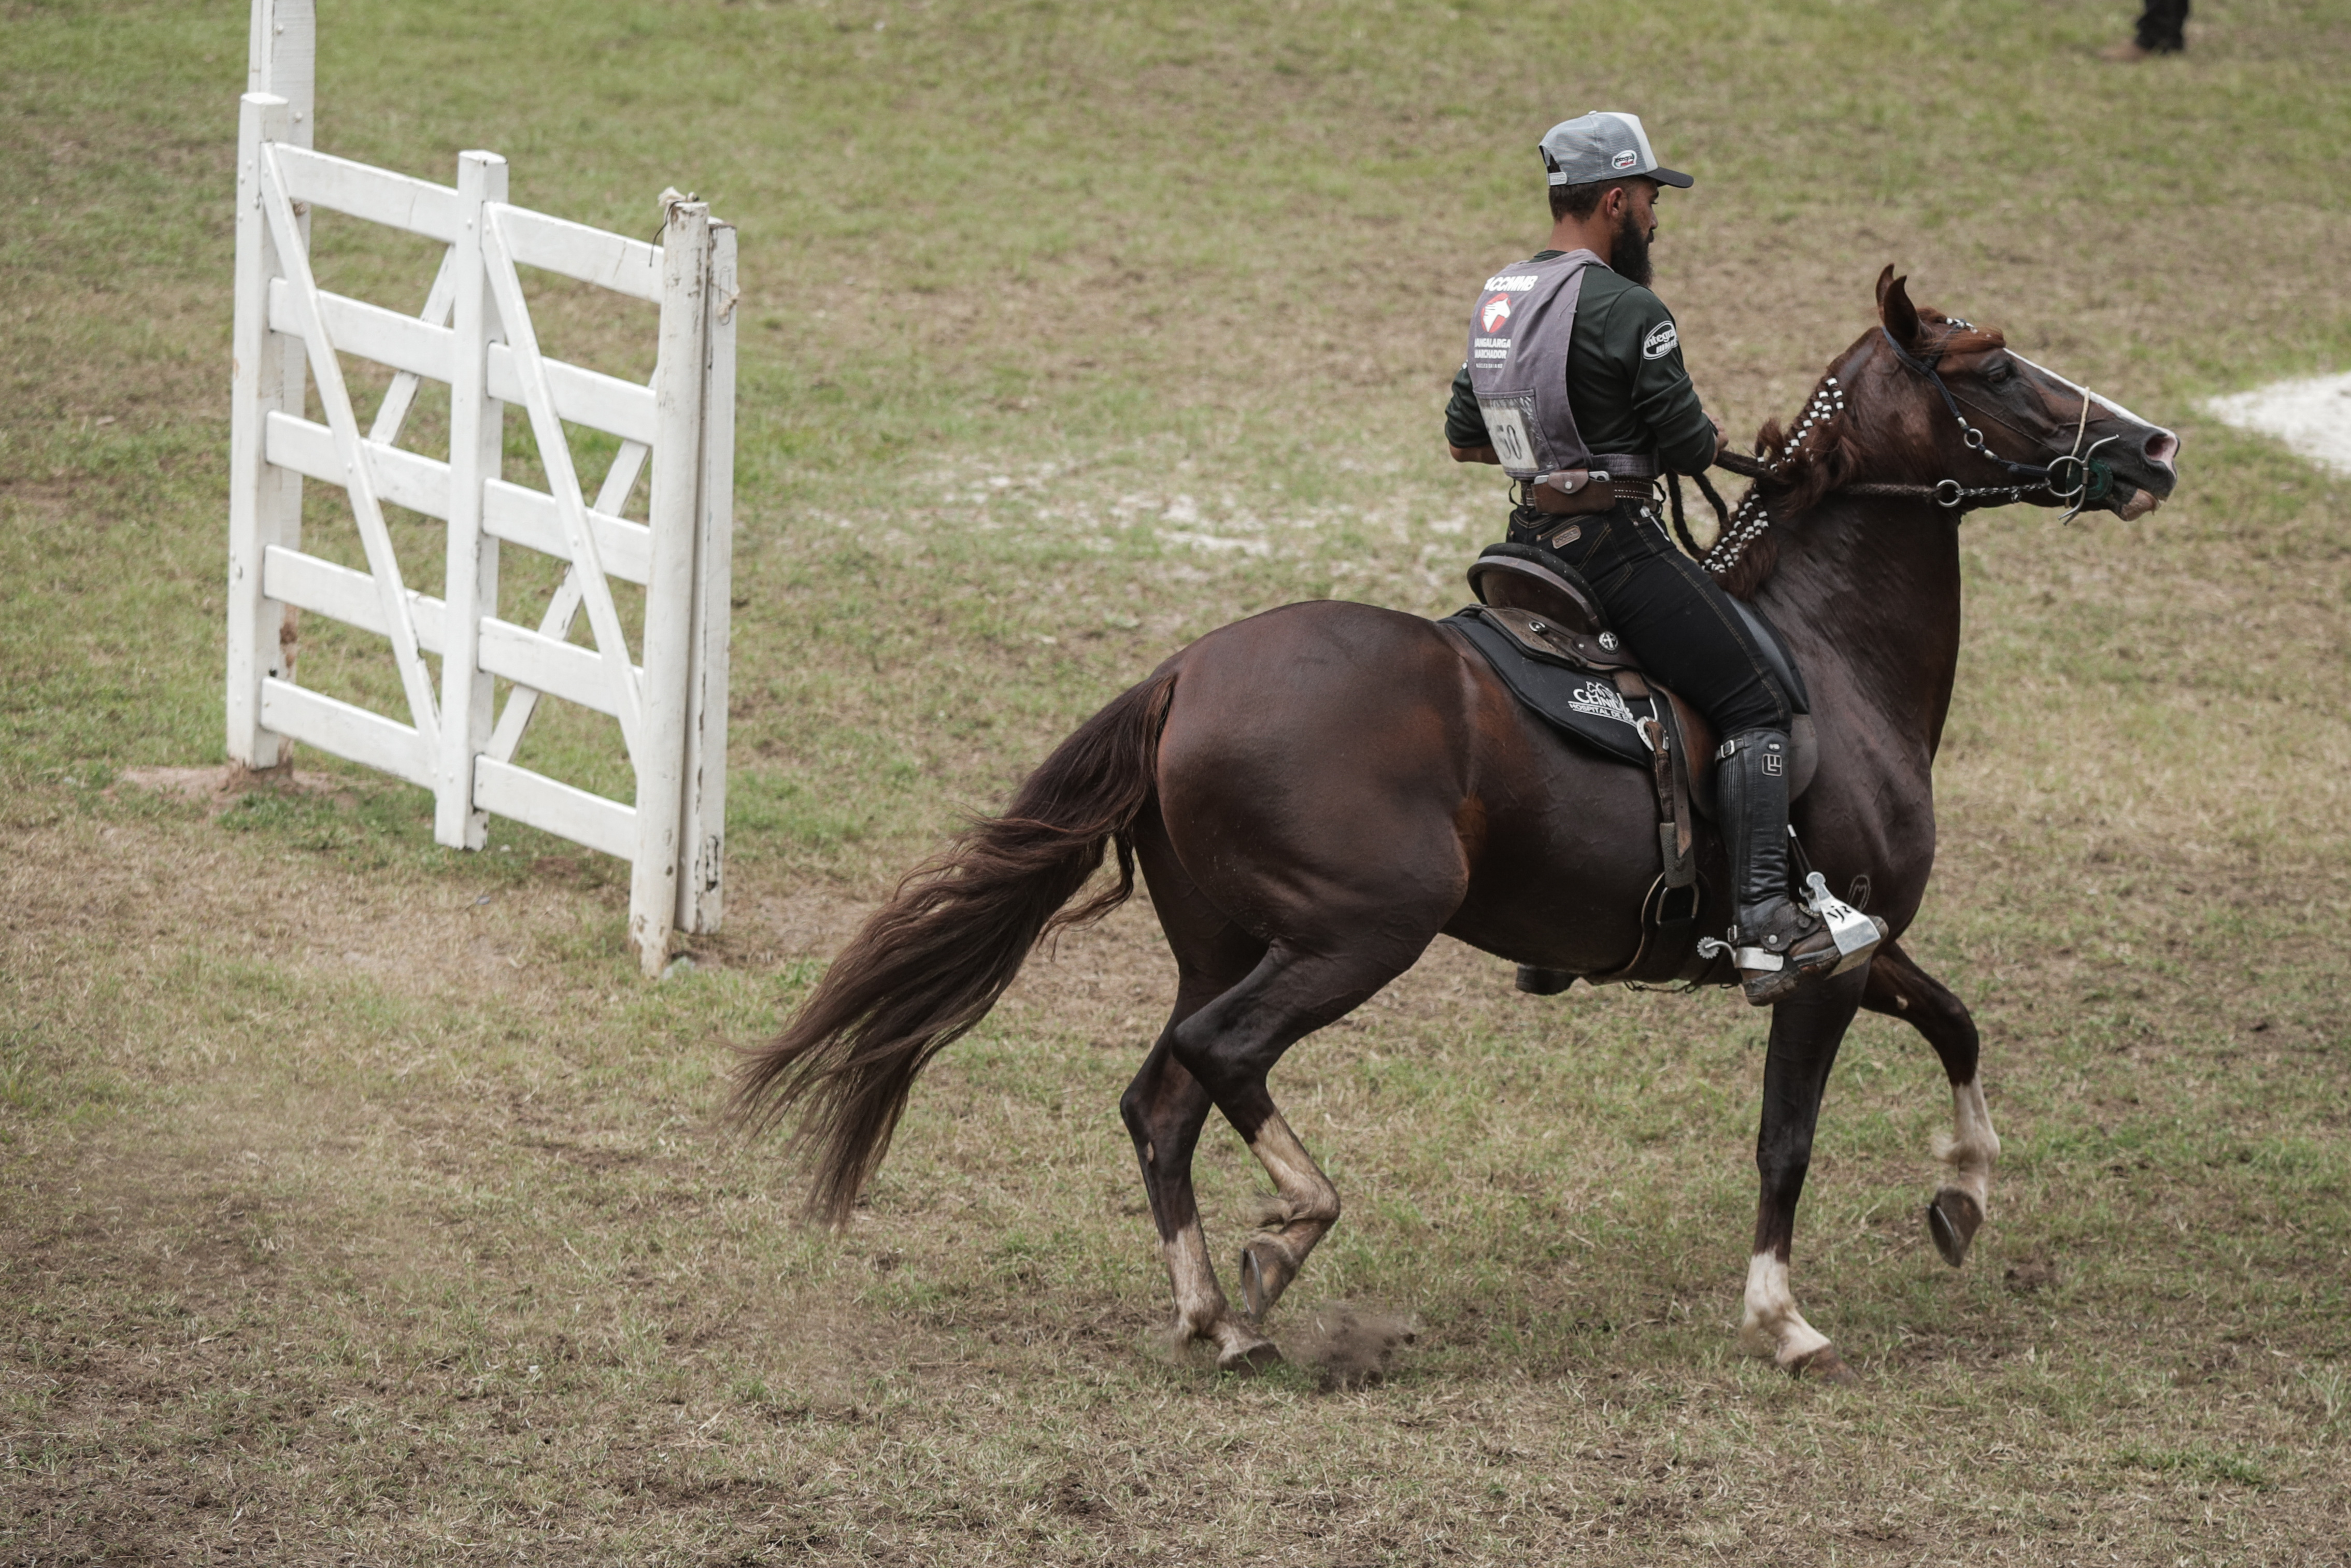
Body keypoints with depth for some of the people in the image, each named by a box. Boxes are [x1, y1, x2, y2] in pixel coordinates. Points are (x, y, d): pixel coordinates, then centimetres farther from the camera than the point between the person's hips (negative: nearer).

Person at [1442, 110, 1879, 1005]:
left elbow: (1462, 440, 19)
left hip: (1532, 533, 9)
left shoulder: (1498, 300, 11)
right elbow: (1690, 449, -14)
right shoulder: (1626, 311, -16)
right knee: (1754, 706, -6)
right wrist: (1708, 438, 8)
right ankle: (1764, 928, -18)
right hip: (1616, 541, -9)